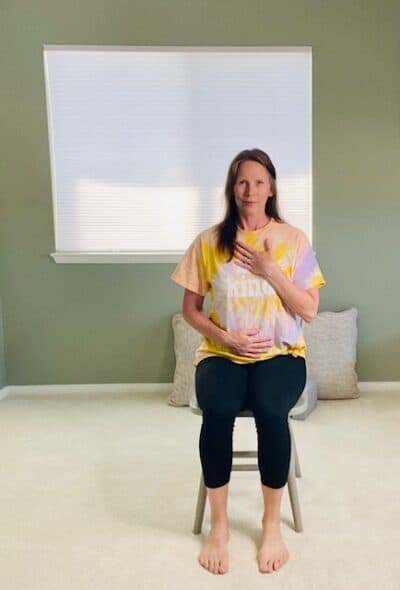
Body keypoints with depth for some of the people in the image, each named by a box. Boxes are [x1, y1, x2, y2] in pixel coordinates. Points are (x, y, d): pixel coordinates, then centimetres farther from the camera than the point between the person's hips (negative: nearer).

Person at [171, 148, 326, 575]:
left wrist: (270, 269, -13)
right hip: (222, 353, 1)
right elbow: (190, 309, 5)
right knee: (218, 410, -31)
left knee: (269, 409, -32)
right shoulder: (209, 241, 3)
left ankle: (272, 523, -6)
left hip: (280, 353, 0)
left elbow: (309, 310, -3)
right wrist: (225, 337, -12)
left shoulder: (293, 239, 2)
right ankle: (218, 525, -7)